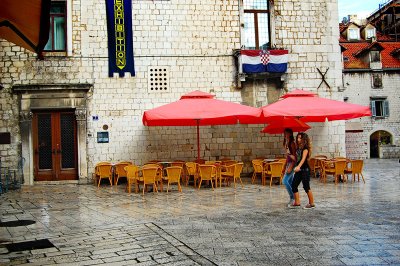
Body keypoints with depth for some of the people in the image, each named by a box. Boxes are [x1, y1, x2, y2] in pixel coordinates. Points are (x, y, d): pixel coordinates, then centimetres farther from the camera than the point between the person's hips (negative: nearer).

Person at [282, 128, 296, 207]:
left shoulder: (292, 143, -14)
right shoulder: (286, 143, 12)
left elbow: (294, 156, -17)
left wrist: (291, 167, -22)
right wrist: (285, 166, 20)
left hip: (292, 164, -9)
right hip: (288, 163, 9)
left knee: (285, 181, -14)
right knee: (290, 182, 11)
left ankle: (292, 197, -5)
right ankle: (292, 198, 17)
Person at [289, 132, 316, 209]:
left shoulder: (305, 148, -12)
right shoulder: (298, 148, 11)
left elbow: (303, 158, -27)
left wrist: (298, 167, -41)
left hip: (305, 169, -8)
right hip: (298, 170, 8)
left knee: (306, 187, -4)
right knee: (294, 186, 6)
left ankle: (312, 204, 7)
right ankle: (297, 202, 15)